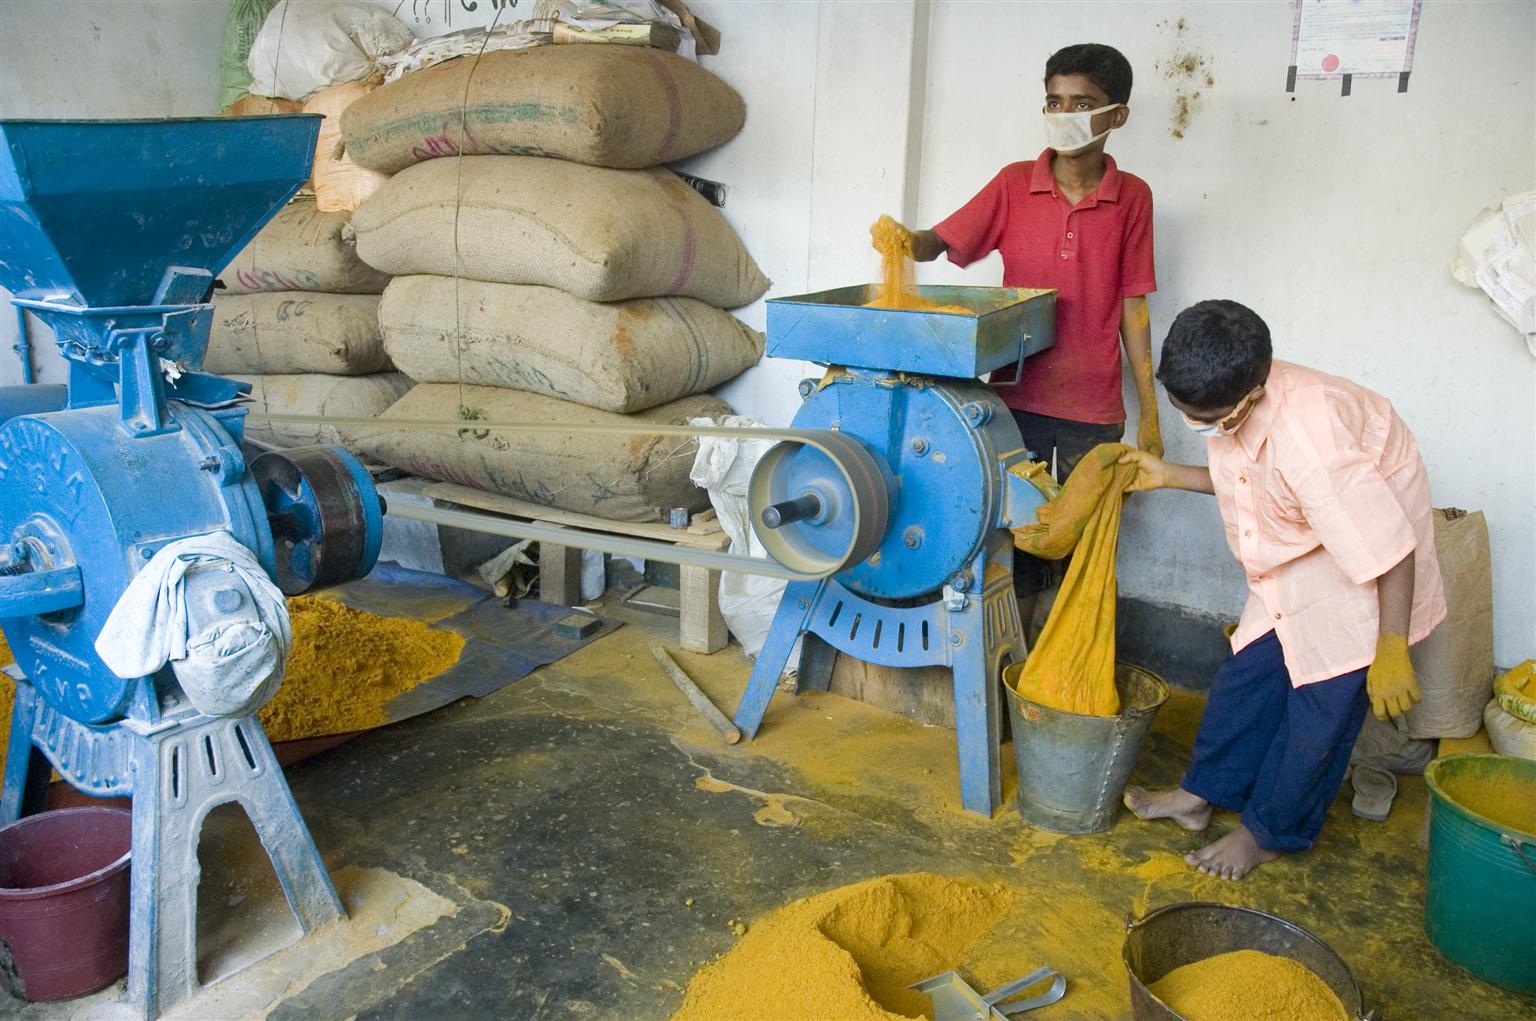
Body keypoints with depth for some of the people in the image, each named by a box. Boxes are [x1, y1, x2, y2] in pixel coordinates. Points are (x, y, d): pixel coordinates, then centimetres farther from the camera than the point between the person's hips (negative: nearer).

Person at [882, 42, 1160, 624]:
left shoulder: (1132, 198, 1)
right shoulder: (1015, 184, 1)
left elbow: (1132, 307, 4)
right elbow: (942, 242, -3)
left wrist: (1149, 412, 4)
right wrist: (904, 241, -27)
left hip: (1094, 411, 0)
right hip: (1017, 398, 0)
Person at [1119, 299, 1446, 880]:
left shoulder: (1308, 440, -40)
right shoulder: (1228, 401, -15)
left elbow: (1390, 549, -31)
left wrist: (1392, 654, -24)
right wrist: (1170, 476, -2)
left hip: (1365, 569, -7)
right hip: (1293, 560, 8)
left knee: (1324, 701, 2)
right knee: (1247, 673, 12)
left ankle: (1272, 832, 19)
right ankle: (1200, 795, 27)